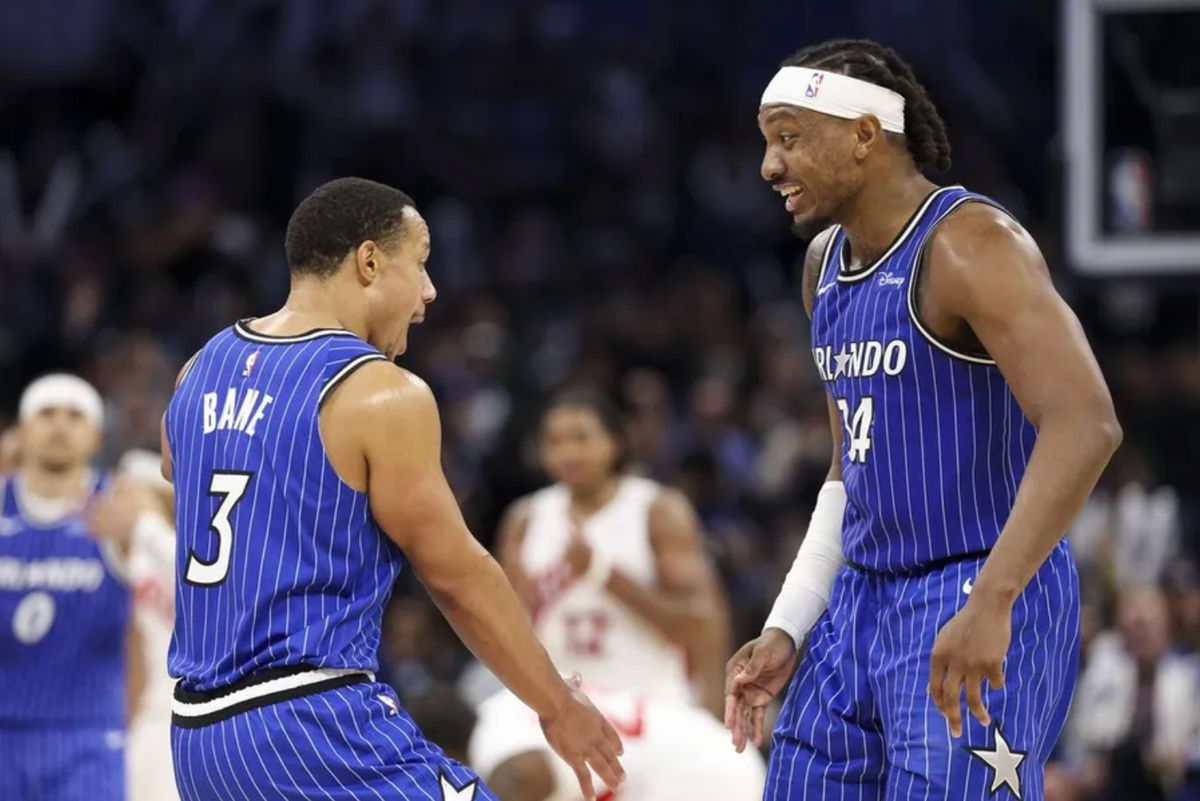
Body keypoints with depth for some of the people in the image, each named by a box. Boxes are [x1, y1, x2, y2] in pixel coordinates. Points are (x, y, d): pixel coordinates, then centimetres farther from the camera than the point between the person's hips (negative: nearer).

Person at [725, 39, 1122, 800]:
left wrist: (990, 603, -36)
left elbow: (1086, 424, -28)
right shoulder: (827, 261, 12)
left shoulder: (970, 245, -16)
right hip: (866, 600, 9)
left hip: (978, 624, -9)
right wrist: (786, 631, 14)